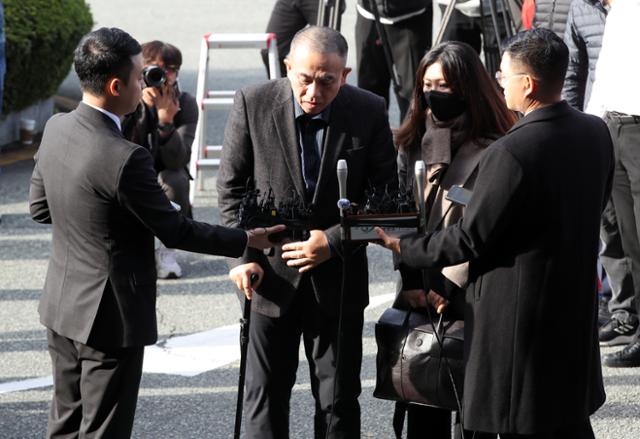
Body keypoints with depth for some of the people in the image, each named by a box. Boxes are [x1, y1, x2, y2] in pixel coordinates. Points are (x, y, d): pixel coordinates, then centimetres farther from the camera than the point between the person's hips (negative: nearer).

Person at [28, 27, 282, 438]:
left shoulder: (56, 129, -3)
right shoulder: (124, 159, -27)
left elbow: (40, 207, 10)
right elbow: (176, 231, -16)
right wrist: (247, 241, -4)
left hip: (62, 304, 8)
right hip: (110, 314, -8)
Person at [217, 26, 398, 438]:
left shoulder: (370, 113, -8)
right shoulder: (253, 104, -9)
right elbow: (232, 188, -1)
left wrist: (334, 241, -14)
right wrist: (242, 254, -10)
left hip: (338, 277, 0)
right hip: (271, 276, 0)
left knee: (339, 401, 8)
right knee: (265, 394, 8)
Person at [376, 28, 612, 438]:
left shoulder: (512, 152, -25)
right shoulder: (596, 133, -1)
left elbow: (470, 240, -18)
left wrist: (404, 248, -4)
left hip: (521, 319, -7)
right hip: (577, 310, 7)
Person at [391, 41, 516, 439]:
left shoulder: (492, 151, -11)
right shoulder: (414, 143, 10)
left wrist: (451, 287, -13)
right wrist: (411, 282, 0)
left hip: (471, 299, -6)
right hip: (422, 297, 6)